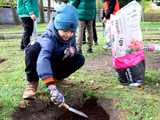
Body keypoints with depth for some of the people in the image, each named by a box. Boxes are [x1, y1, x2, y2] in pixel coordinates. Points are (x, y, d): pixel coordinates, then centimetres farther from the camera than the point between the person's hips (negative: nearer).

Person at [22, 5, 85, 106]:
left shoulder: (71, 36, -16)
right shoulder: (49, 38, -37)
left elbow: (73, 48, 2)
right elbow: (43, 59, -55)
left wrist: (72, 50, -28)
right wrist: (52, 86, -68)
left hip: (57, 63, 5)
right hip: (46, 62, -5)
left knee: (80, 59, -18)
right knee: (33, 50, -38)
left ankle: (56, 77, 2)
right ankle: (32, 82, -18)